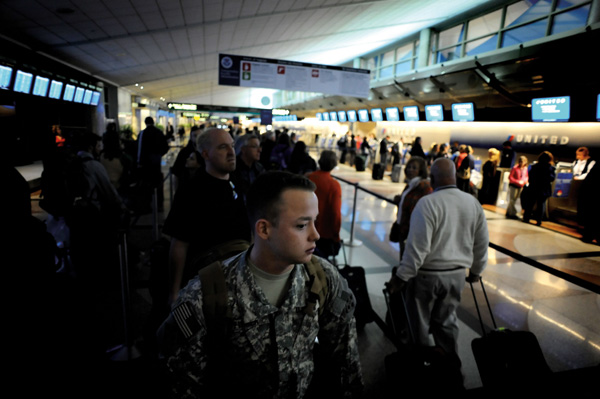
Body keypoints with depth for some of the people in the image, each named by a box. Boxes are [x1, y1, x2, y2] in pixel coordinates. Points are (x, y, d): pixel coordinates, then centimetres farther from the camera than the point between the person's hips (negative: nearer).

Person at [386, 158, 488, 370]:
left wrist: (401, 277, -12)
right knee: (447, 321, 22)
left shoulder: (427, 203, -19)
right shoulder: (473, 203, 0)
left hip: (427, 275, -5)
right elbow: (482, 243, 8)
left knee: (419, 324, 13)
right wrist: (476, 270, 23)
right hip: (457, 274, 6)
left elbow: (417, 246, -21)